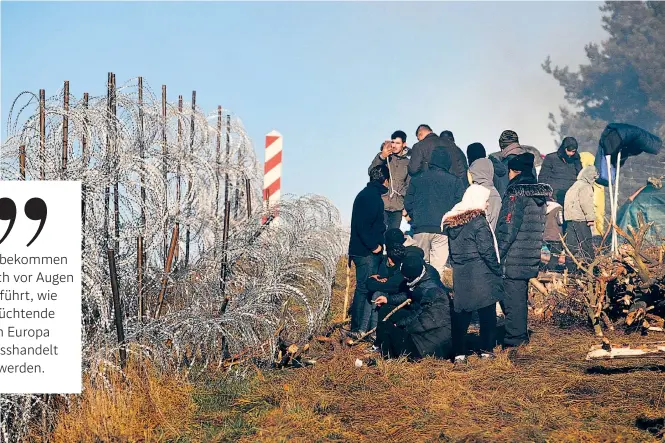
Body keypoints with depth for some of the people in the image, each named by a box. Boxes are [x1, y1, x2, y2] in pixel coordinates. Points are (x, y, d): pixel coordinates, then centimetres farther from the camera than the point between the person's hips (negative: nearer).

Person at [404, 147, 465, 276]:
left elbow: (408, 204, 9)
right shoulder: (455, 182, 4)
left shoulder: (416, 180, 10)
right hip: (443, 228, -2)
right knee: (438, 268, -3)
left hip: (421, 228, 2)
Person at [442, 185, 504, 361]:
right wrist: (498, 272, -4)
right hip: (481, 275, -6)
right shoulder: (479, 221, -13)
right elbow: (487, 251, -14)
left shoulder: (451, 222, 8)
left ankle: (459, 352, 4)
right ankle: (486, 349, 12)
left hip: (460, 274, 6)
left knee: (461, 313, 7)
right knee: (487, 313, 7)